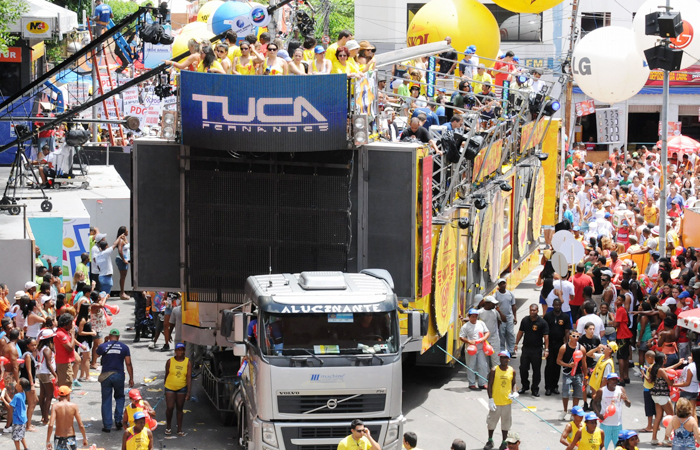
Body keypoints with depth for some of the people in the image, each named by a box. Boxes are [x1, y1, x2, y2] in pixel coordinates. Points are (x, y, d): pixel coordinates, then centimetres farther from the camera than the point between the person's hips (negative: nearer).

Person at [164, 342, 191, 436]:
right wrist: (165, 388, 11)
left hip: (182, 388, 1)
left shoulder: (188, 362, -3)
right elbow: (166, 375, 6)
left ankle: (180, 429, 16)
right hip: (170, 388, -1)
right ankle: (168, 426, 15)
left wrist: (188, 392, -12)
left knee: (180, 408, 8)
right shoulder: (170, 361, -3)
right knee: (170, 408, -7)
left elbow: (189, 378, -7)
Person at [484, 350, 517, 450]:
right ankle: (490, 441, 25)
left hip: (507, 401, 2)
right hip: (496, 401, -2)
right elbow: (490, 385, -7)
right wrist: (490, 399, -13)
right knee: (492, 420, 9)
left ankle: (504, 442, 24)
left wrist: (514, 392, -6)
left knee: (506, 422, 11)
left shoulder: (512, 371, 0)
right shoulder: (494, 371, -10)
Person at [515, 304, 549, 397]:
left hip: (537, 350, -3)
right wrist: (516, 344, 13)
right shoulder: (525, 320, 4)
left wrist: (546, 349, -16)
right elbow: (520, 332, 14)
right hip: (526, 348, 3)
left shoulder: (542, 322, -8)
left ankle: (535, 389, 15)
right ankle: (525, 386, 25)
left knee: (536, 370, 3)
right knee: (523, 368, 5)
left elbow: (546, 336, -10)